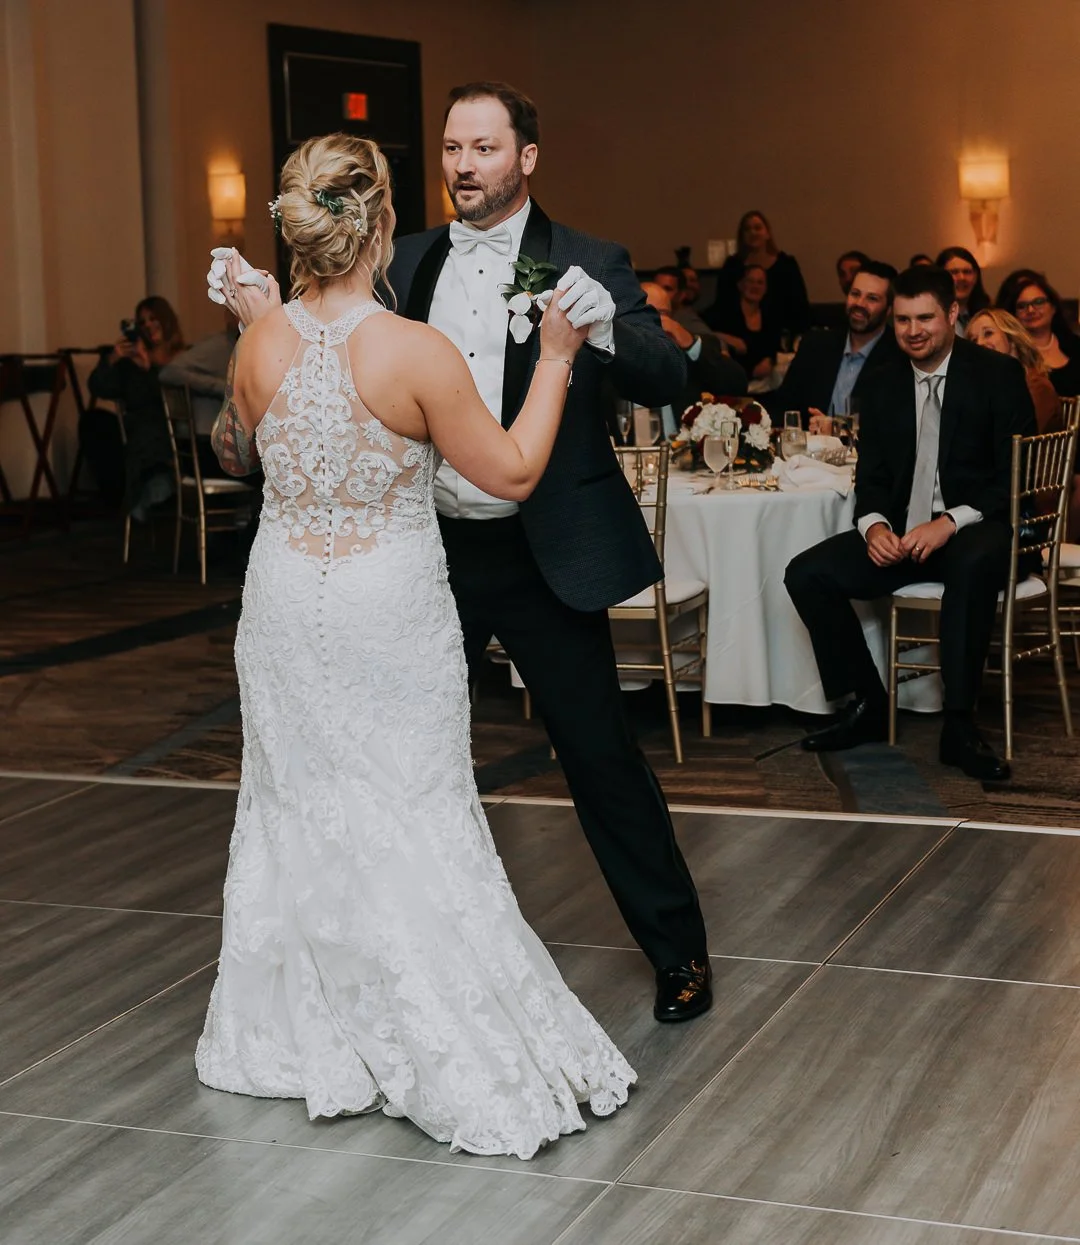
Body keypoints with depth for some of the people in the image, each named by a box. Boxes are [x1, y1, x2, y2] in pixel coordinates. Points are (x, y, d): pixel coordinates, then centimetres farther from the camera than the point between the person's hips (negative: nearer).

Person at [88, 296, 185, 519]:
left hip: (177, 432, -2)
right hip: (142, 432, 2)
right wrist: (112, 360, -2)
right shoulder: (132, 361, 21)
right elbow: (98, 388, 13)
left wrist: (149, 368, -7)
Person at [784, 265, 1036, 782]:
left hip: (975, 530, -5)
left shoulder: (998, 374, -3)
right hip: (901, 533, 5)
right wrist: (874, 525, -12)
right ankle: (868, 705, -1)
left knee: (974, 564, -40)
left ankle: (959, 725, -31)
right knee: (807, 574, -14)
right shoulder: (883, 385, 11)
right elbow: (870, 475, 11)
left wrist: (950, 522, -23)